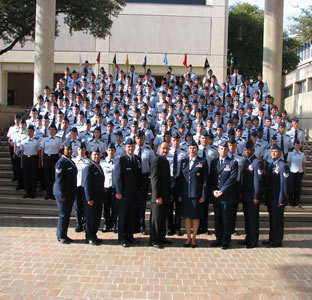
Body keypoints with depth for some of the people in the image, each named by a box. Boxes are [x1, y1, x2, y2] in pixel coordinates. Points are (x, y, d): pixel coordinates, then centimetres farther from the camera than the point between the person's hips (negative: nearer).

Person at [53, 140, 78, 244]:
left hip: (70, 192, 8)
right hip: (63, 193, -8)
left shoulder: (71, 161, 12)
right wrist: (62, 195, -20)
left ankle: (63, 234, 24)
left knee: (67, 214, 14)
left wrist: (74, 191, 16)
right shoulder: (61, 162, -15)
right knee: (63, 214, 0)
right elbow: (59, 180, -18)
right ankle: (61, 236, 12)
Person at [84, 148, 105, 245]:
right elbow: (87, 184, -18)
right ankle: (89, 238, 12)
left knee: (97, 218, 14)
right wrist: (89, 199, -21)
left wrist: (102, 196, 16)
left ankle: (93, 235, 26)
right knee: (90, 218, 2)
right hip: (91, 198, -8)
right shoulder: (89, 168, -14)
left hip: (99, 198, 8)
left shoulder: (99, 167, 13)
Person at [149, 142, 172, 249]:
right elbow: (154, 179, -18)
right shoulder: (156, 160, -14)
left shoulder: (166, 161, 15)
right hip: (158, 196, -9)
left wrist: (170, 194, 17)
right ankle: (153, 240, 10)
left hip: (165, 196, 9)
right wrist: (157, 196, -21)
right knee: (156, 218, 1)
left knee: (163, 218, 16)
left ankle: (161, 237, 26)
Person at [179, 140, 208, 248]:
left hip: (196, 194, -2)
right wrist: (179, 194, 4)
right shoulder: (184, 162, 10)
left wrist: (203, 195, -8)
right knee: (187, 217, 8)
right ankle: (188, 238, 19)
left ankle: (194, 238, 17)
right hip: (185, 194, 3)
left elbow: (205, 180, -2)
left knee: (196, 217, 4)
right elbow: (181, 179, 10)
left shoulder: (202, 162, 1)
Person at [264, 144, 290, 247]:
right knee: (272, 219, 16)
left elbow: (284, 184, -18)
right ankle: (272, 239, 27)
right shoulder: (271, 165, 13)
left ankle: (277, 241, 12)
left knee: (277, 220, 2)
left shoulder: (283, 166, -14)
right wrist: (267, 198, 14)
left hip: (278, 200, -8)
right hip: (270, 199, 8)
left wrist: (282, 200, -19)